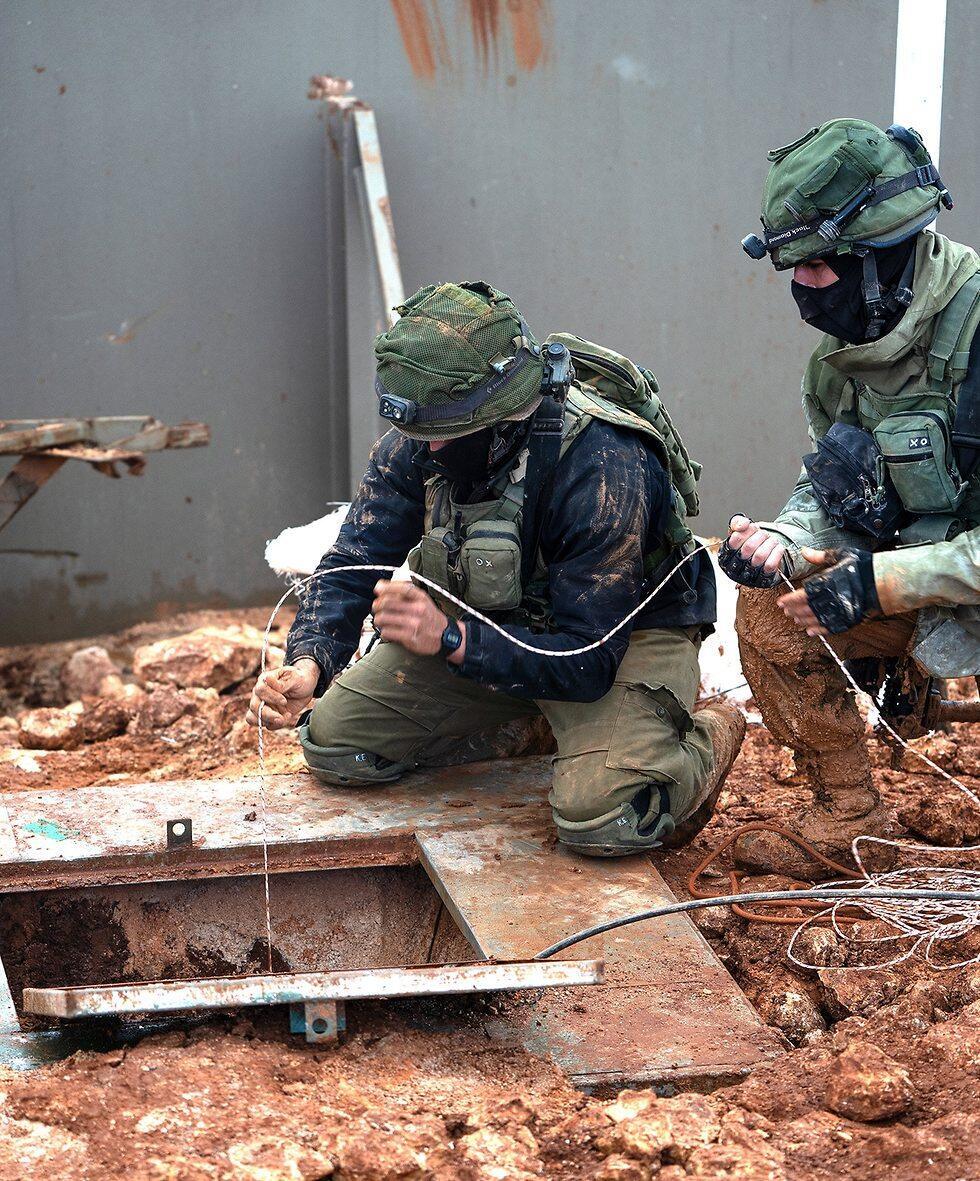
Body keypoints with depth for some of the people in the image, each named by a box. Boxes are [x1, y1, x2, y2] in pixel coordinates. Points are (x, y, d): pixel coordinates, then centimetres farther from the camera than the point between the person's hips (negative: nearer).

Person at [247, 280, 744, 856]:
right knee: (332, 741, -6)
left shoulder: (605, 472, -35)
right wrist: (308, 665, -30)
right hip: (490, 620, 6)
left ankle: (706, 742, 4)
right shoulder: (417, 442, -17)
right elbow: (351, 567, -10)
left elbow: (588, 663, -34)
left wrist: (449, 638, -46)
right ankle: (508, 733, 19)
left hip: (623, 632, -6)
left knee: (598, 818, -31)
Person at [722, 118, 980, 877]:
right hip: (918, 589, 8)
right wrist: (782, 544, -13)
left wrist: (881, 581, -27)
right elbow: (828, 490, 9)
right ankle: (847, 817, 9)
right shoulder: (843, 357, 1)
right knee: (770, 612, -6)